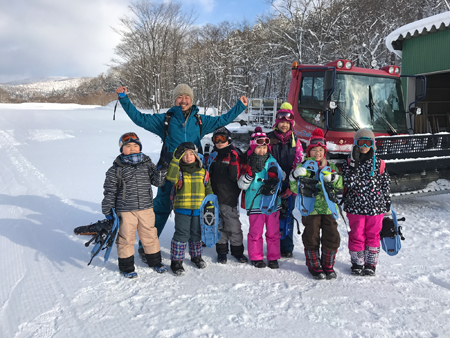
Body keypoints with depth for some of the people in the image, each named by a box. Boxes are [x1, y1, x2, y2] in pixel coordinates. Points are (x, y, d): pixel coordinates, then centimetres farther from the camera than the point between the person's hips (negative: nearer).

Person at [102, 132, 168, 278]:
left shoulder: (147, 164, 5)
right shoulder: (116, 169, -5)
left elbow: (158, 182, 3)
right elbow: (110, 191, -2)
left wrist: (161, 173, -18)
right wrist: (107, 210, -3)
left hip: (146, 208, 3)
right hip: (125, 211, -3)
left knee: (150, 236, 14)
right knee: (126, 238, 6)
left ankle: (155, 261, 33)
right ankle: (126, 267, 24)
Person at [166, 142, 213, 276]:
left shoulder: (202, 172, 7)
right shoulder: (179, 171, -2)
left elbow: (208, 187, 12)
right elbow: (171, 176, -24)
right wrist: (176, 159, -26)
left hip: (198, 209, 3)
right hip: (182, 209, -3)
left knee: (196, 234, 15)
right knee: (182, 234, -3)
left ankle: (196, 256, 35)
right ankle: (176, 261, 10)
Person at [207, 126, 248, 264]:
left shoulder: (233, 155, -5)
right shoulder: (213, 155, 12)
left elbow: (235, 177, -14)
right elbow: (208, 174, 20)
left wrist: (233, 162, -26)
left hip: (229, 197, -5)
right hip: (214, 197, 5)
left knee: (233, 226, -1)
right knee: (219, 225, 11)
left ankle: (237, 251, 15)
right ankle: (221, 251, 23)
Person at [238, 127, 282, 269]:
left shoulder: (272, 161, 5)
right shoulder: (248, 164, 0)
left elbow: (280, 178, 11)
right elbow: (242, 185, -3)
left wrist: (274, 177, -12)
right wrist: (250, 172, -18)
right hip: (255, 203, -2)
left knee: (273, 231, 8)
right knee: (255, 232, 5)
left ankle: (273, 257, 21)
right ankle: (256, 257, 21)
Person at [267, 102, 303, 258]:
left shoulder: (295, 141, 8)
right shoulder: (269, 139, 3)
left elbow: (298, 163, 5)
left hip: (290, 185, 1)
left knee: (288, 215, 5)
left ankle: (287, 247, 16)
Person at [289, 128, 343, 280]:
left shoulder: (331, 167, 11)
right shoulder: (303, 167, 3)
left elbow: (340, 186, 0)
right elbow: (295, 189, -2)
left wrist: (332, 176, -19)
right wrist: (295, 177, -21)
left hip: (329, 207, 3)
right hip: (310, 208, -2)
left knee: (332, 237, 5)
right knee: (311, 238, 3)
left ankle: (328, 266, 23)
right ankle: (314, 266, 21)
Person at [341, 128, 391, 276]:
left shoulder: (379, 164, 3)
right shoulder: (349, 163, 0)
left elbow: (386, 184, 9)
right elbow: (348, 182, -13)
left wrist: (387, 203, 10)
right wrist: (354, 164, -20)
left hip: (376, 207, 1)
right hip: (355, 207, -1)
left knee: (373, 235, 10)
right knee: (356, 235, 7)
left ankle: (370, 264, 23)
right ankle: (357, 263, 22)